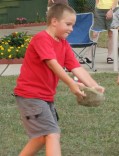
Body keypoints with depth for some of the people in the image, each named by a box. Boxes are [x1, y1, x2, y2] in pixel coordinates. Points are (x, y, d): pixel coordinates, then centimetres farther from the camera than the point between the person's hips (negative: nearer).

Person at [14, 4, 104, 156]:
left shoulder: (64, 45, 8)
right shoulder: (41, 38, -18)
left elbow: (77, 68, -1)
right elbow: (53, 64, -29)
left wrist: (94, 86, -16)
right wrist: (71, 84, -37)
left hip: (46, 97, 10)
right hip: (30, 95, -10)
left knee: (43, 137, 19)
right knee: (53, 134, -16)